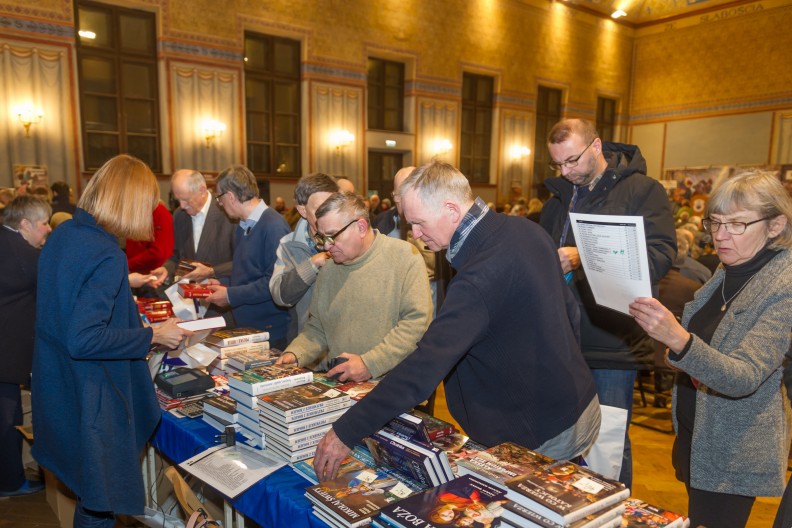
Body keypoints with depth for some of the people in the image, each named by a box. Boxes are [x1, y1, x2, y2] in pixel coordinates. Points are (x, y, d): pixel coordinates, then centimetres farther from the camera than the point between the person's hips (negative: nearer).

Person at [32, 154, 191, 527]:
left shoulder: (62, 234, 2)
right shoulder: (107, 255, -25)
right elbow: (83, 340, -29)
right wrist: (153, 336, -20)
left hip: (56, 386, 9)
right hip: (91, 398, -9)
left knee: (91, 492, 26)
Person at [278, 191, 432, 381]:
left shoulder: (404, 256, -7)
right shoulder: (328, 270, 13)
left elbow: (417, 321, -15)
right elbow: (316, 328, 20)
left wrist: (370, 364, -18)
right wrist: (294, 354, 0)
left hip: (392, 383, -5)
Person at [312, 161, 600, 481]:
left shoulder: (479, 279, -33)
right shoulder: (528, 230, -3)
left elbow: (424, 368, -35)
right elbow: (571, 312, 9)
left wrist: (346, 432, -29)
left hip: (545, 440, -9)